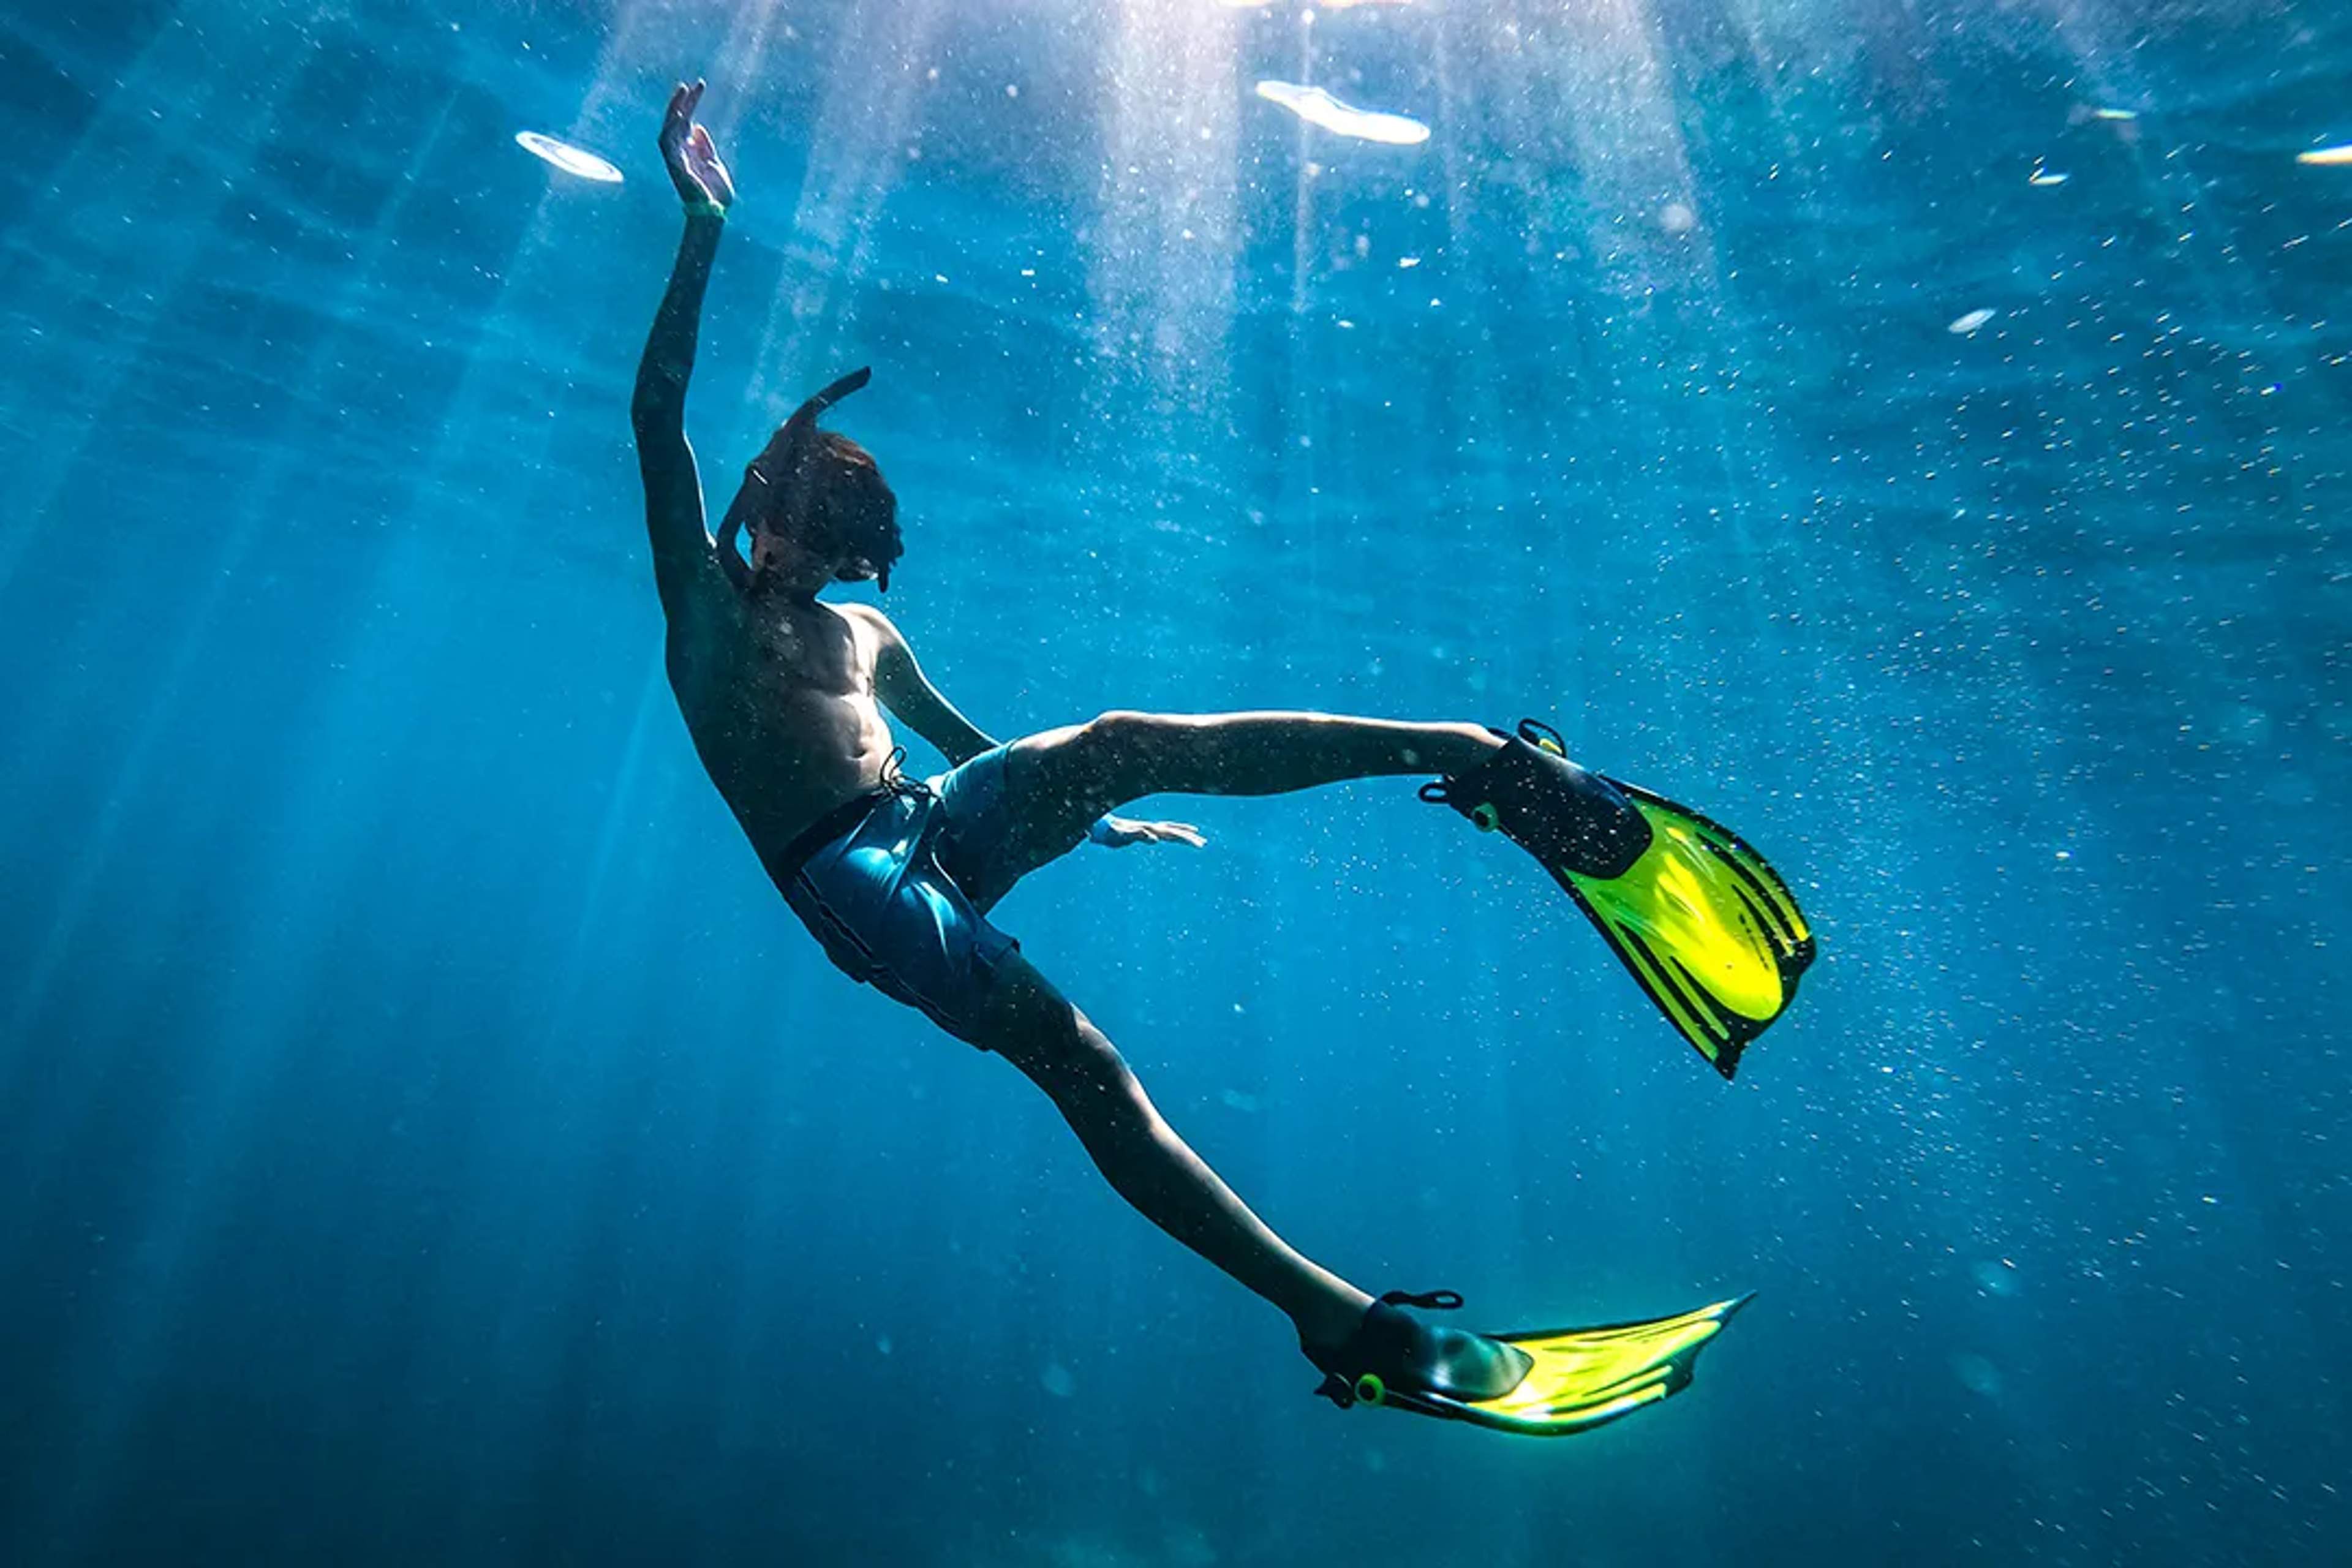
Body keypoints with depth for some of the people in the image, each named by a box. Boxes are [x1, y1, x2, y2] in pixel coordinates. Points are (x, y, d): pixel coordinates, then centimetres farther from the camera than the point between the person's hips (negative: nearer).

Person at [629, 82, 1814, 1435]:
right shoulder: (704, 599, 13)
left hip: (944, 830, 5)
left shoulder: (868, 636, 26)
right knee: (1075, 1055, -31)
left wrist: (1089, 814, 34)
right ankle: (1343, 1323, -38)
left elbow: (970, 744, 34)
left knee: (1123, 741, -27)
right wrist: (706, 229, -3)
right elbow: (658, 411, 1)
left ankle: (1491, 759, -37)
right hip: (851, 882, -4)